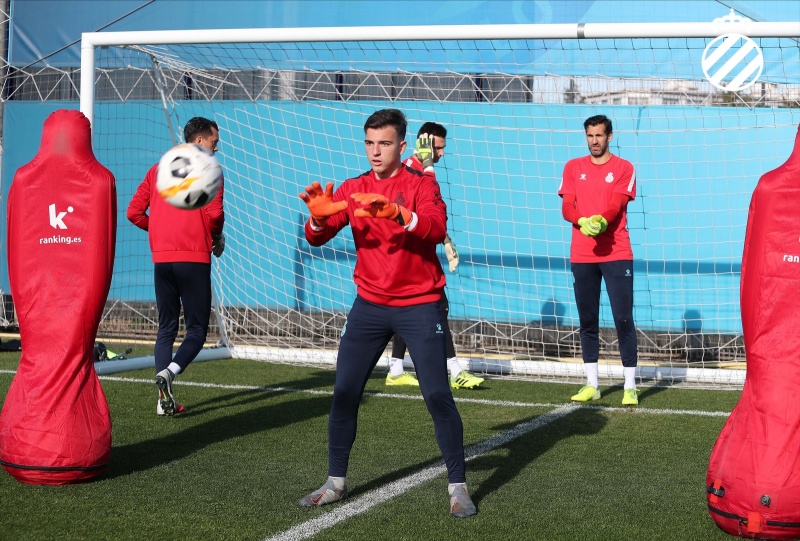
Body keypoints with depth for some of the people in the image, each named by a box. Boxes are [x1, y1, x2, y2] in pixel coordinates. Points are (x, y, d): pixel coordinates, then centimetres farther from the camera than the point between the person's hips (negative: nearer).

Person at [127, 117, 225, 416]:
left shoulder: (157, 170, 15)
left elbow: (134, 212, 9)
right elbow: (214, 213, -14)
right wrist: (217, 238, 5)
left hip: (161, 257, 5)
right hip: (194, 259, -5)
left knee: (166, 328, 11)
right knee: (197, 328, 3)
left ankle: (165, 400, 2)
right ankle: (168, 372, -23)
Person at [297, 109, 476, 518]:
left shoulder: (421, 184, -6)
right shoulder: (352, 189, 5)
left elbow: (437, 228, -25)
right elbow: (317, 238, -3)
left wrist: (397, 214, -43)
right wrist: (319, 216, -26)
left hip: (418, 306, -3)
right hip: (369, 306, 4)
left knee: (437, 396, -6)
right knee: (344, 393, 2)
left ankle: (458, 487, 5)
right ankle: (336, 483, 16)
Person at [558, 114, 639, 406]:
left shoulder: (624, 168, 4)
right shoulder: (573, 168, 12)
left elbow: (616, 205, -9)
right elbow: (566, 207, 2)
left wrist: (601, 221, -30)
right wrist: (583, 221, -20)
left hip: (616, 253, -3)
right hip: (581, 255, 3)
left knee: (623, 319, -5)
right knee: (587, 320, 8)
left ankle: (630, 386, -1)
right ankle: (591, 385, 17)